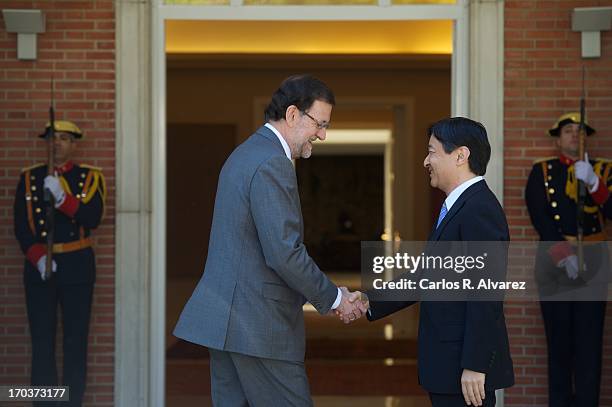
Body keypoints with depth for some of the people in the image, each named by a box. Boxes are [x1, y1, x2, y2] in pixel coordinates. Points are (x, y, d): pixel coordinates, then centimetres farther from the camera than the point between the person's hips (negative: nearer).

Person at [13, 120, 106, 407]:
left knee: (76, 340, -1)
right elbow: (21, 226, 1)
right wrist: (38, 257, -14)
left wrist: (61, 196, -22)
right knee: (42, 340, 0)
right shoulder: (29, 178, 8)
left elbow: (92, 219, -9)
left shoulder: (90, 177, 5)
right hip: (38, 267, 1)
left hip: (77, 267, -1)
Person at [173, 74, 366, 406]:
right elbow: (285, 253, -21)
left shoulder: (244, 154, 16)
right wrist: (334, 298, -8)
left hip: (225, 317, 10)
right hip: (259, 324, -10)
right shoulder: (273, 165, -16)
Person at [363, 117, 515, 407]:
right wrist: (369, 305, 10)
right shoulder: (456, 208, 15)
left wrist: (474, 366, -23)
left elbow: (484, 296, -22)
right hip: (447, 368, 10)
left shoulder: (479, 210, -17)